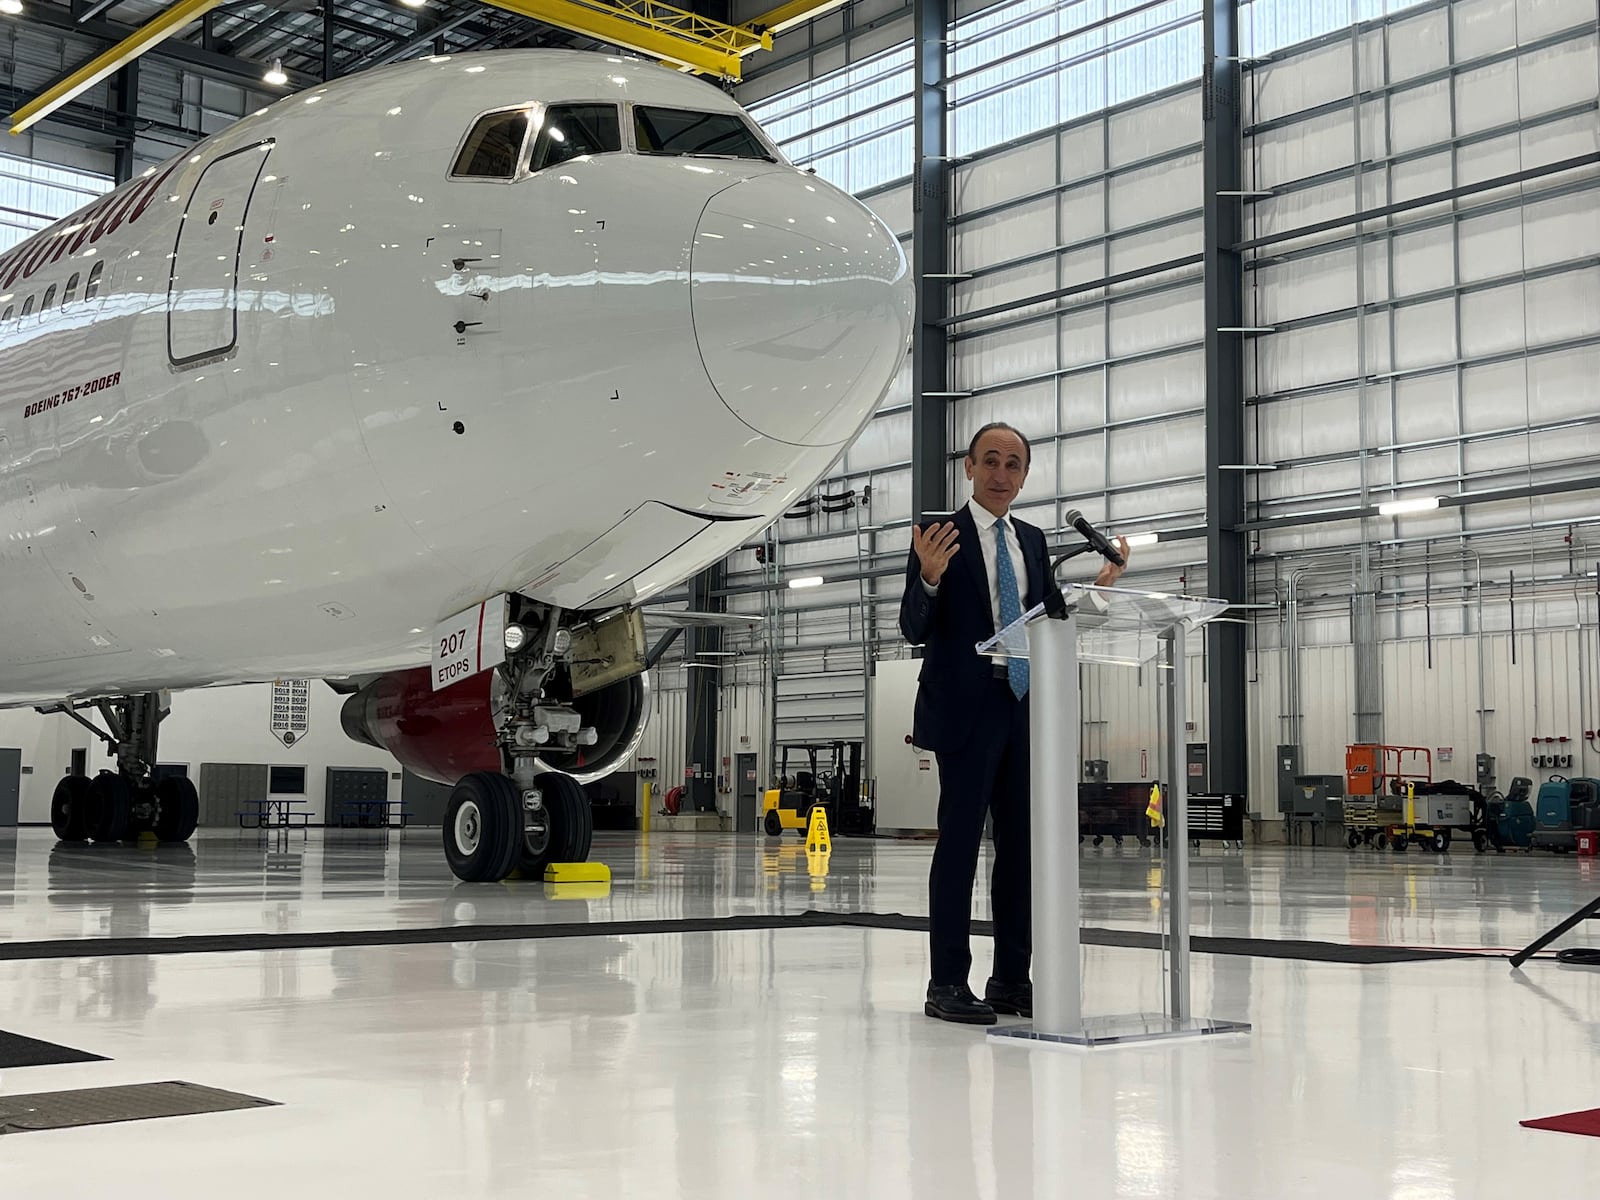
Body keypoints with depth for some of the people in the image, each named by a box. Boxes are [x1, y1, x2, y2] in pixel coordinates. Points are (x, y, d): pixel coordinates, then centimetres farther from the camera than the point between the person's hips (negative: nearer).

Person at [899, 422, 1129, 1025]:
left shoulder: (1033, 540, 15)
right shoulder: (941, 536, -3)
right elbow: (915, 630, -8)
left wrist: (1097, 588, 4)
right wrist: (929, 579, -27)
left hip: (1026, 705, 6)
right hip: (968, 709, -6)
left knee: (1020, 844, 8)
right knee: (959, 842, -4)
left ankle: (1011, 980, 16)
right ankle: (948, 984, 1)